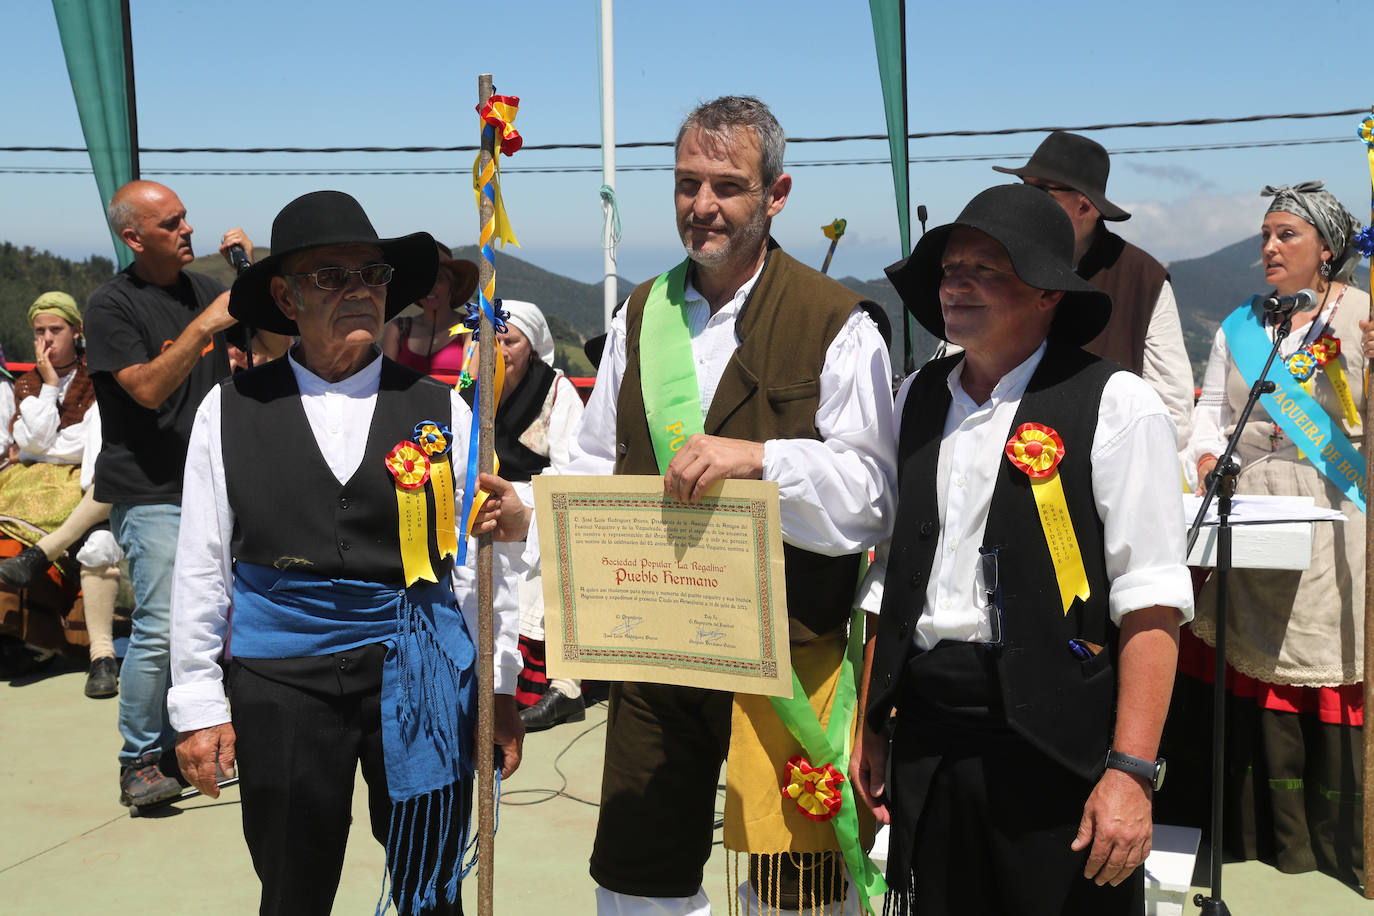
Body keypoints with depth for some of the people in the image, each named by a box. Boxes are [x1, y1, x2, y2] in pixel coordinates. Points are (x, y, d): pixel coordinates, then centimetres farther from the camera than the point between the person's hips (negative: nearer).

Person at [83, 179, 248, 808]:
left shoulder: (200, 288, 11)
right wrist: (206, 324, -23)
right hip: (151, 492, -6)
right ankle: (139, 760, 2)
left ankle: (177, 743, 22)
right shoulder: (112, 305, -8)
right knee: (160, 627, -12)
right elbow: (148, 389, -18)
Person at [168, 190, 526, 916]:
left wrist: (500, 688, 4)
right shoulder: (230, 411, 2)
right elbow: (200, 565, 4)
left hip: (419, 677, 1)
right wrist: (198, 704, 2)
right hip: (281, 684, 0)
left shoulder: (439, 410, 3)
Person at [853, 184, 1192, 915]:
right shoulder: (916, 401, 10)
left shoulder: (1115, 407, -6)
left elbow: (1151, 608, -12)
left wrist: (1131, 771, -18)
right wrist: (871, 726, 13)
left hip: (1055, 748, -4)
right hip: (927, 740, 5)